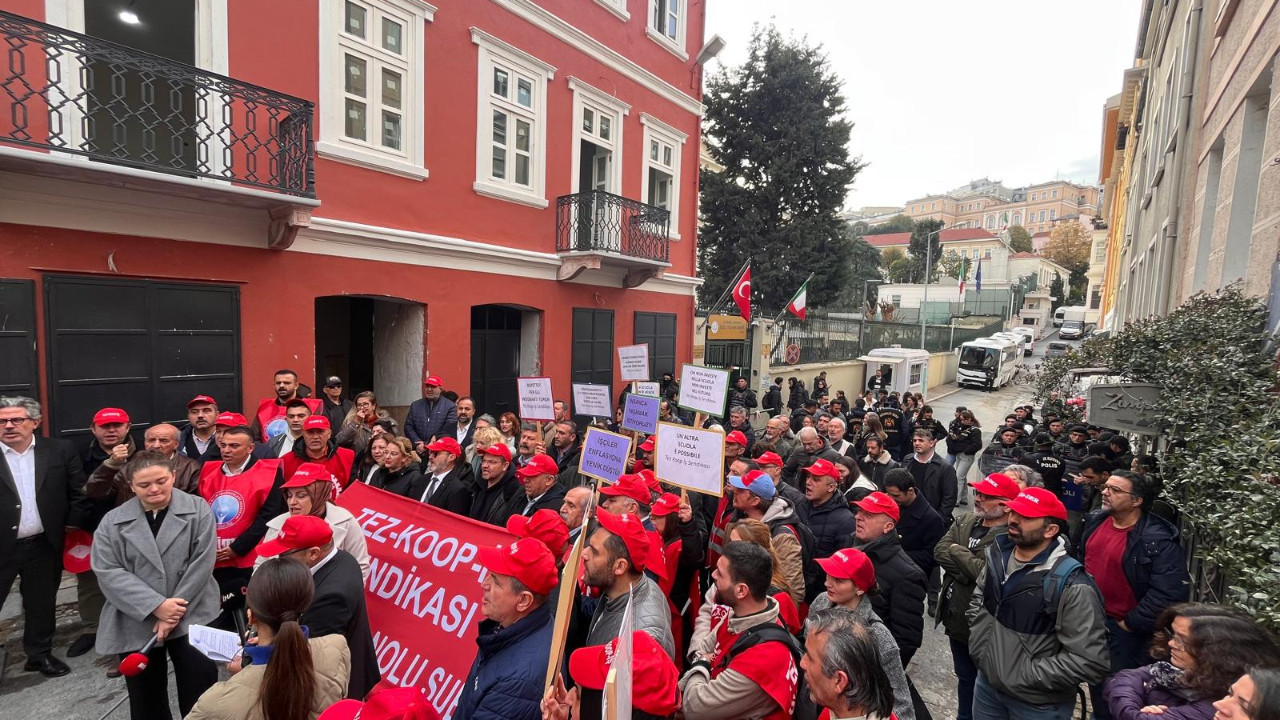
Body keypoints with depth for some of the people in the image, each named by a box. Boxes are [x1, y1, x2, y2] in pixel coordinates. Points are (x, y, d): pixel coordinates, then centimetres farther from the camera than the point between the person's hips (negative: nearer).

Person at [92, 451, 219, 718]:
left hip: (191, 618, -2)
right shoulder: (112, 522, 2)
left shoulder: (198, 510, -4)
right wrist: (156, 606, -16)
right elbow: (108, 573, -6)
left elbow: (202, 564, -8)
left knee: (201, 695, 0)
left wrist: (175, 612, -13)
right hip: (135, 624, 2)